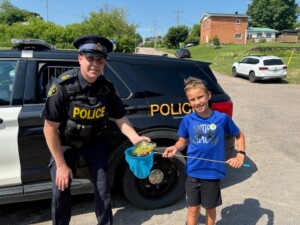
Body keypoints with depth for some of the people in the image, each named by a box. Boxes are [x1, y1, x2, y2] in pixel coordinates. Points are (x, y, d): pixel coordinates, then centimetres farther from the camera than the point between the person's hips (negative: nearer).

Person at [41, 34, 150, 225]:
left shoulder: (107, 87, -17)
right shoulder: (63, 86, -27)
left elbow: (120, 119, -9)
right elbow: (50, 129, -21)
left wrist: (136, 139, -29)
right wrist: (61, 165, -18)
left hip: (95, 141, 2)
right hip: (66, 143, -2)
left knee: (103, 188, 6)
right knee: (61, 190, -2)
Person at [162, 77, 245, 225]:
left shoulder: (222, 118, -10)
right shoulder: (187, 120, -8)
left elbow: (239, 135, 5)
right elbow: (183, 141, 5)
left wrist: (240, 154, -9)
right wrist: (175, 148, -16)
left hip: (213, 172, -1)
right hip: (193, 173, 1)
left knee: (210, 207, 19)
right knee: (193, 209, 13)